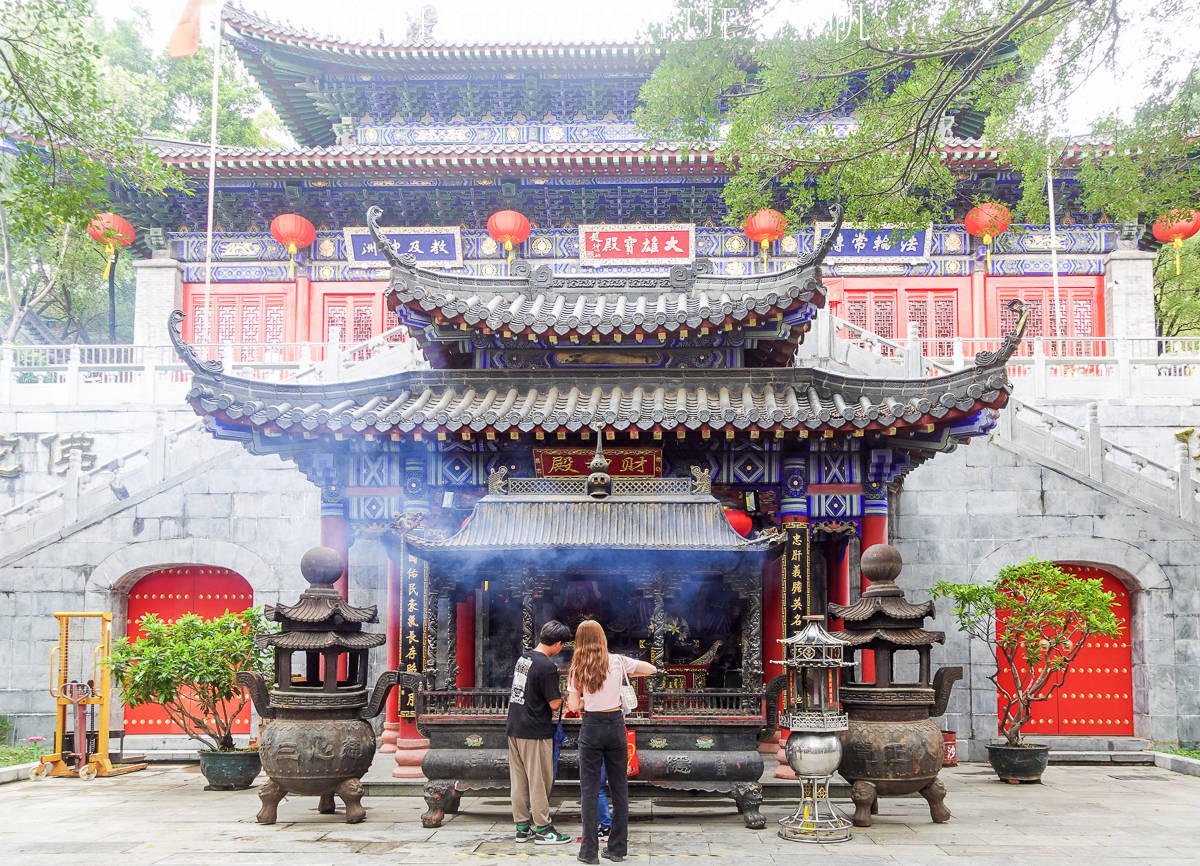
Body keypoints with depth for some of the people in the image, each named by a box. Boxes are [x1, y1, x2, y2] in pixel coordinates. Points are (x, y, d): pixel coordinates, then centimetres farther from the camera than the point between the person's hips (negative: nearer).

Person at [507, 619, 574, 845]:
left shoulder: (523, 658, 8)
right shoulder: (547, 667, -17)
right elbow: (554, 704, -15)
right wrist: (563, 698, 6)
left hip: (514, 727, 8)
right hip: (535, 732, -8)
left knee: (519, 780, 12)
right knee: (539, 780, 2)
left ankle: (522, 827, 19)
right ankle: (542, 829, 9)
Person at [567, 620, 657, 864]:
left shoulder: (578, 669, -5)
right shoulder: (618, 662, -2)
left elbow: (574, 706, -4)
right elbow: (652, 669, 8)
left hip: (591, 728, -2)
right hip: (615, 725, 2)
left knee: (589, 789, 4)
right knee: (619, 787, 10)